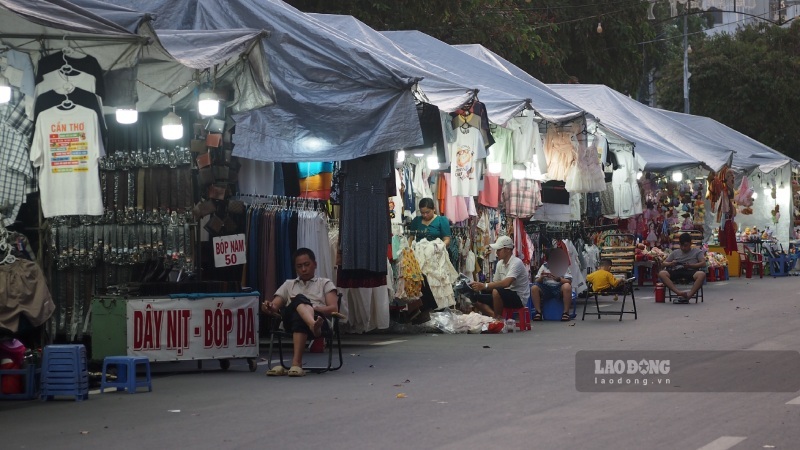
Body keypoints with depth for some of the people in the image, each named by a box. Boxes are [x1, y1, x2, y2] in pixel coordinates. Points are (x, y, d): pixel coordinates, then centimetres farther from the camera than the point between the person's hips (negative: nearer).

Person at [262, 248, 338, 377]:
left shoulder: (325, 283, 27)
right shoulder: (289, 284, 35)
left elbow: (334, 309, 9)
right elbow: (274, 306, 19)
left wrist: (311, 308, -9)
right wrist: (268, 307, -7)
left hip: (317, 317, -1)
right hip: (290, 319, 1)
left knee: (299, 317, -40)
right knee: (299, 299, -35)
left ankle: (296, 362, -53)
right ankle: (314, 327, -68)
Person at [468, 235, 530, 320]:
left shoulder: (516, 263, -18)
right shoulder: (500, 264, 9)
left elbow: (506, 283, -31)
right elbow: (496, 283, 11)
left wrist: (484, 286, -34)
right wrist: (480, 286, -7)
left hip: (518, 298, -9)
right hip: (505, 296, 9)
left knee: (496, 292, -35)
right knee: (477, 300, -1)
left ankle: (498, 318, -16)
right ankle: (495, 317, -16)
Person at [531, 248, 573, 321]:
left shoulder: (564, 267, 1)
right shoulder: (544, 267, 8)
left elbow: (569, 281, -10)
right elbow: (536, 282, 4)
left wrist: (558, 279, -28)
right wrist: (541, 277, -20)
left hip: (559, 289, -2)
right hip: (546, 289, 2)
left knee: (567, 286, -36)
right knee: (534, 288, -26)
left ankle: (566, 312, -25)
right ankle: (538, 312, -15)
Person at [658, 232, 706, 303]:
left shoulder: (697, 251, 19)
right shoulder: (675, 253, 26)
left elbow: (703, 263, 4)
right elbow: (663, 263, 23)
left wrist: (690, 265, -11)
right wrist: (670, 264, -2)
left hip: (691, 271, -3)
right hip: (676, 271, 3)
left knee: (701, 274, -38)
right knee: (662, 274, -28)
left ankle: (689, 295, -43)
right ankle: (679, 292, -42)